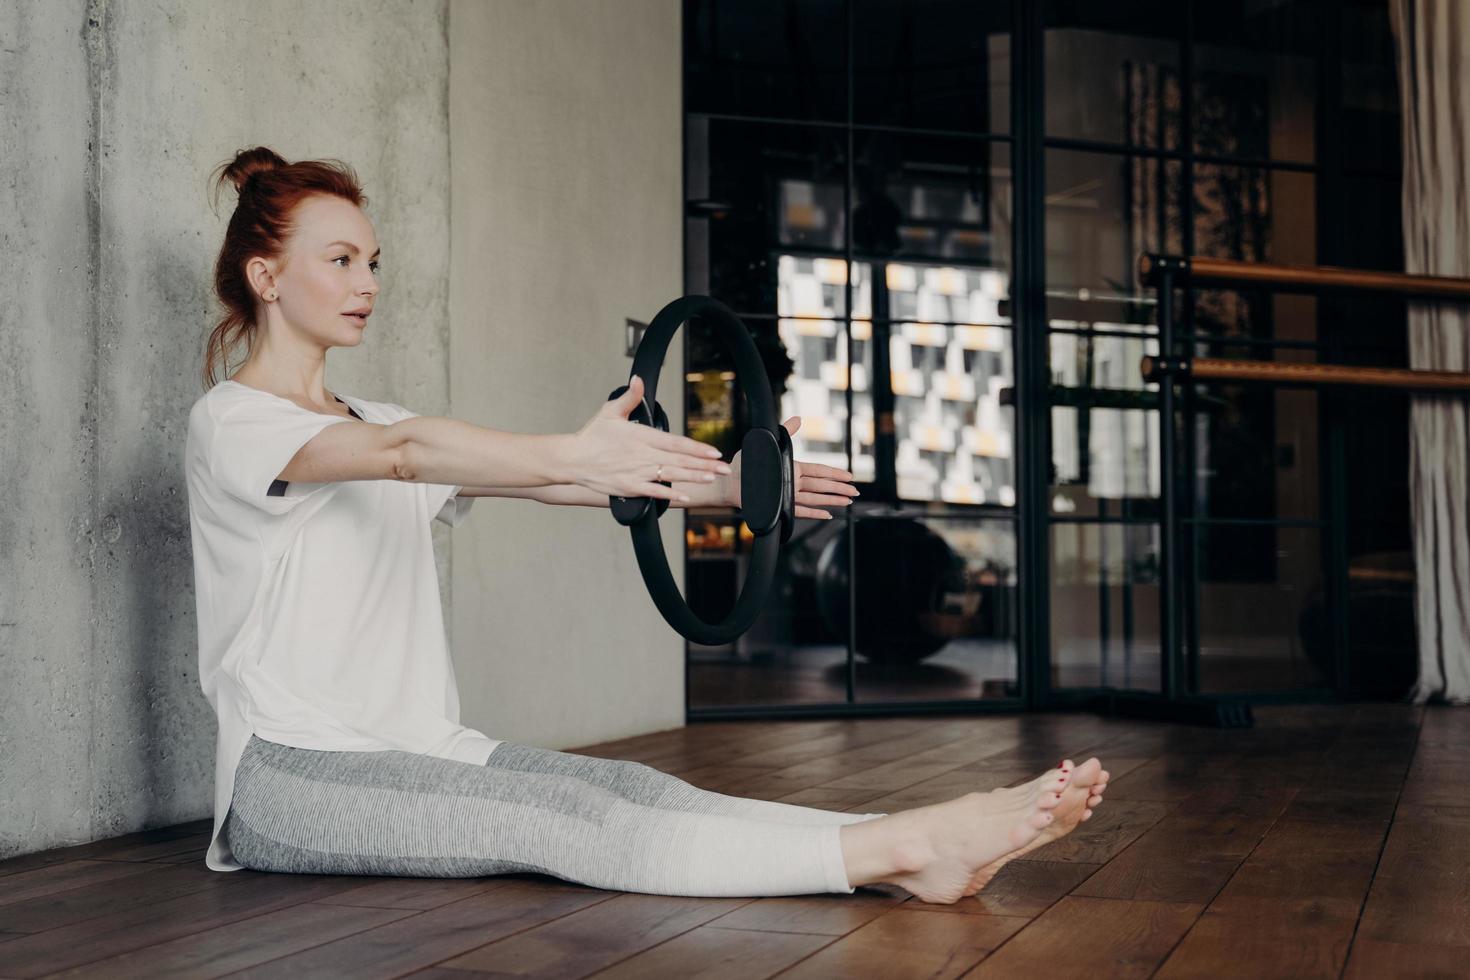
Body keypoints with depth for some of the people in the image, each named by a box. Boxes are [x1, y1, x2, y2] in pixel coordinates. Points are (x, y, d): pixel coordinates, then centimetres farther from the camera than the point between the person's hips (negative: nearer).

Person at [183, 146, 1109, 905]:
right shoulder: (232, 422, -4)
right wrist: (570, 454, -42)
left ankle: (926, 844, -37)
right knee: (551, 816, -27)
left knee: (627, 790, -18)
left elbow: (542, 482, 5)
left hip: (422, 753, 6)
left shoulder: (373, 423, 19)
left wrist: (716, 483, -9)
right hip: (292, 773, -6)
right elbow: (399, 452, -26)